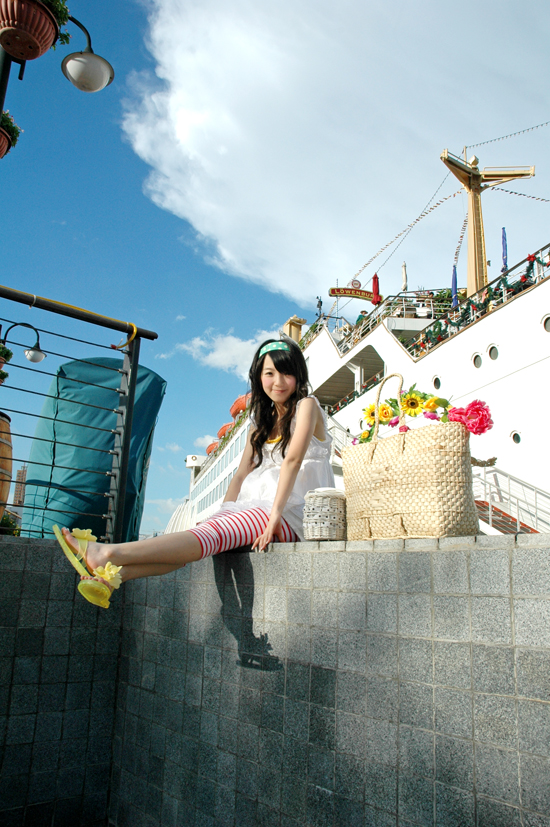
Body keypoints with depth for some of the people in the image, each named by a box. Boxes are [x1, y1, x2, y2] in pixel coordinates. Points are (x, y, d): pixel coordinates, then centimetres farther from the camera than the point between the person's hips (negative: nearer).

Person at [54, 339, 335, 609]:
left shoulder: (306, 406, 0)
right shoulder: (262, 420, 22)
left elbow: (293, 460, -14)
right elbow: (243, 473, 13)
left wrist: (276, 514, -23)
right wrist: (221, 515, 0)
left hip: (295, 512, -6)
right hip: (257, 505, 6)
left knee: (212, 536, -27)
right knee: (209, 530, -22)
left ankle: (108, 554, -39)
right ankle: (113, 575, -37)